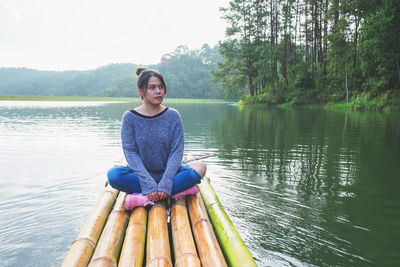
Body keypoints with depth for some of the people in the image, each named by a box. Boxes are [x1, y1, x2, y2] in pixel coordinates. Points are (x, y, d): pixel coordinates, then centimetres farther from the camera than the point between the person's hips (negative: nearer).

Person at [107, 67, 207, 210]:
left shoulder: (173, 115, -2)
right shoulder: (130, 117, -3)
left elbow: (176, 151, -7)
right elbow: (130, 152, -10)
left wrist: (166, 183, -22)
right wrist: (148, 184, -23)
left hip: (167, 173, 1)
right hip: (141, 174, 0)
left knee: (200, 167, -26)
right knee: (114, 174, -30)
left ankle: (144, 199, -27)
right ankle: (178, 191, -25)